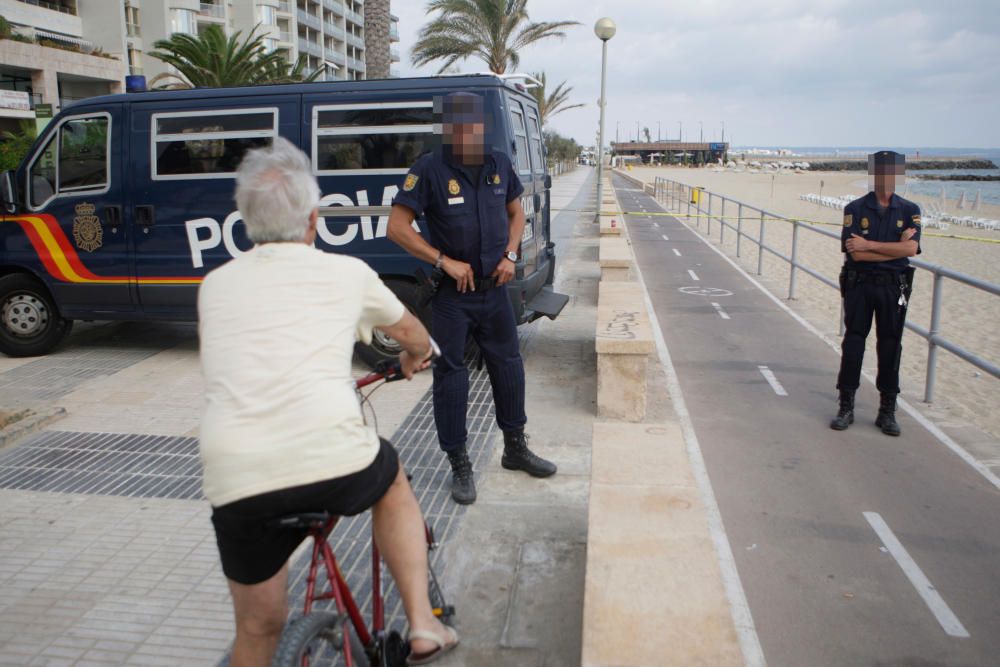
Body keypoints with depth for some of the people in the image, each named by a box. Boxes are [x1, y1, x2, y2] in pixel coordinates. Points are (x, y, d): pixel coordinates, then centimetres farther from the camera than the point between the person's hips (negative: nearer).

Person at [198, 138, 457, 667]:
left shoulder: (216, 285, 17)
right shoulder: (346, 272, 11)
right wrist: (414, 357, 54)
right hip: (335, 462, -2)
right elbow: (411, 332, 30)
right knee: (393, 484, 33)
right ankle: (422, 623, 27)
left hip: (236, 480, 2)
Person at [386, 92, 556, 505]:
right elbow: (397, 227, -14)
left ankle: (515, 448, 33)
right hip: (451, 295, -5)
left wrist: (510, 255, 1)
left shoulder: (499, 165, 4)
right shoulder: (429, 169, -12)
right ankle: (460, 466, 15)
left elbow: (516, 212, 17)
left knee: (508, 365, 14)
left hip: (494, 289, 5)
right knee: (450, 376, 1)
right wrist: (445, 262, -18)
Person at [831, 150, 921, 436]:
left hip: (893, 286, 1)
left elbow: (910, 247, -13)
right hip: (859, 284, -1)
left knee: (890, 346, 5)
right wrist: (894, 251, -9)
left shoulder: (909, 211, 4)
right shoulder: (855, 209, -1)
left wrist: (869, 245, -14)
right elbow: (855, 253, -12)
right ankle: (846, 407, 10)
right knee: (853, 344, 1)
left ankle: (887, 411, 15)